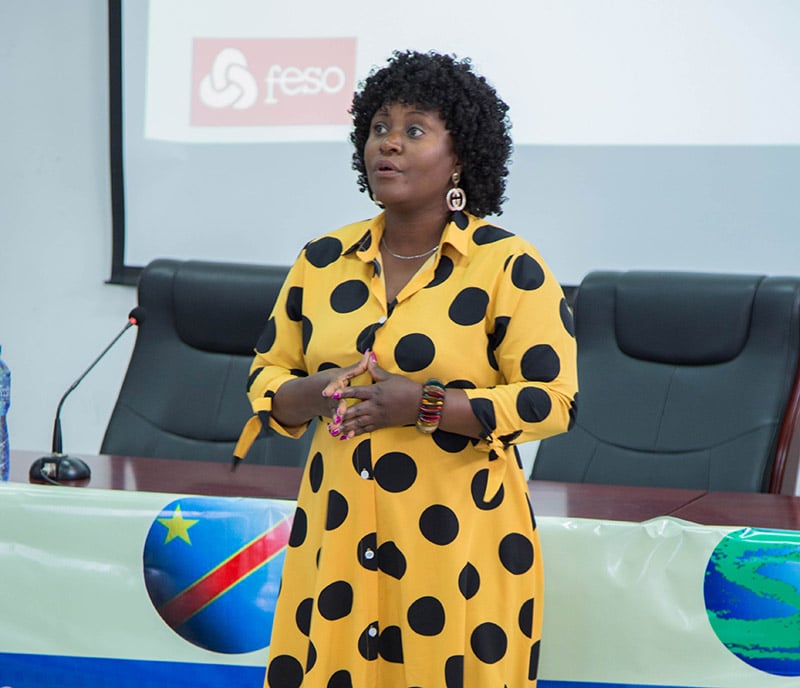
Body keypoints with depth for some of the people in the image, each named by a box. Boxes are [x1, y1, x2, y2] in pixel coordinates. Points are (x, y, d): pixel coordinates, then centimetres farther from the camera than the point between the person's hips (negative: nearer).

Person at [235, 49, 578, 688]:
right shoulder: (323, 262, 10)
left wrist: (425, 406, -20)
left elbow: (552, 401, -10)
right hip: (337, 531, 4)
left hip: (458, 538, -4)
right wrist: (313, 395, -8)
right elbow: (267, 375, 16)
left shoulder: (508, 266, -5)